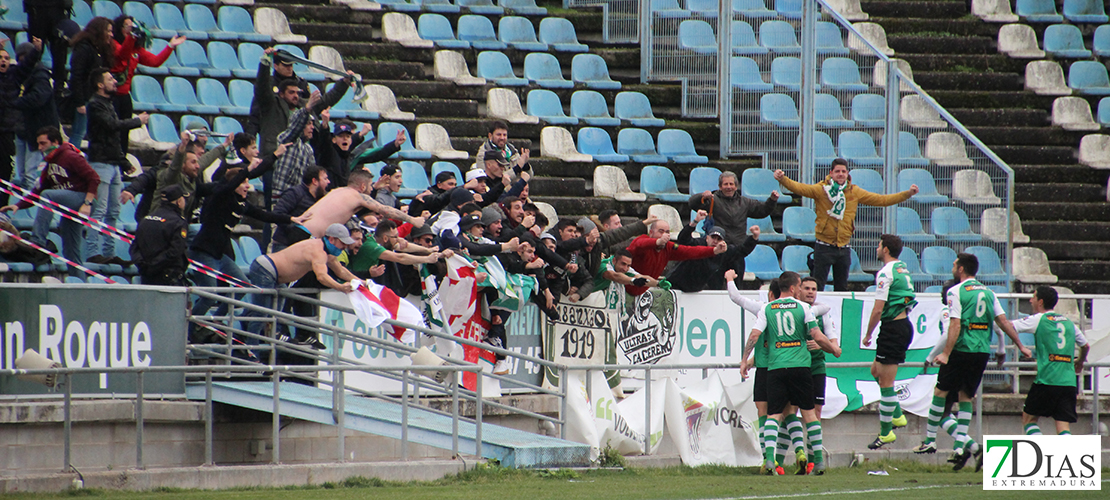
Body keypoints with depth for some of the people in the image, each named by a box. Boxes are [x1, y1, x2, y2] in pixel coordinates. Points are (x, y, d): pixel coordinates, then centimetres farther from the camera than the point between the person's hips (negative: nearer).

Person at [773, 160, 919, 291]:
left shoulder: (854, 192, 6)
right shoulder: (821, 189, -4)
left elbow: (881, 200, 11)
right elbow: (799, 188, -16)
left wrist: (907, 194, 6)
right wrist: (782, 179, -34)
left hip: (844, 248, 3)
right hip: (824, 246, -3)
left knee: (842, 288, 12)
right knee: (817, 287, -5)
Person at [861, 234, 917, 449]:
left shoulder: (886, 273, -15)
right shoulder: (903, 269, 14)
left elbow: (878, 310, -17)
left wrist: (868, 335, -5)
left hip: (893, 327, -10)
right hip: (904, 325, 10)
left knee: (886, 382, -3)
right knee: (876, 370, 21)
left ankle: (886, 433, 1)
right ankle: (897, 415, 20)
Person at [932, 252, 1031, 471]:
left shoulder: (956, 292, -7)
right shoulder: (987, 292, 13)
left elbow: (955, 326, -15)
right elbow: (1003, 321, 11)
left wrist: (945, 354, -18)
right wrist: (1020, 346, 16)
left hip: (962, 350, -6)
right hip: (982, 352, 6)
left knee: (940, 391, 6)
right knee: (966, 397, 11)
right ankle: (960, 447, 4)